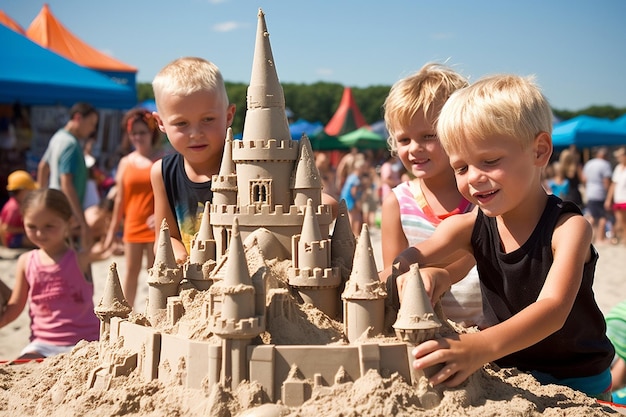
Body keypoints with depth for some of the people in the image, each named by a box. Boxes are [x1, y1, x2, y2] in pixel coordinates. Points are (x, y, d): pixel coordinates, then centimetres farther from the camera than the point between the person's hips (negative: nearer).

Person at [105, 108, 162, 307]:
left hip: (155, 226, -2)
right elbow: (120, 199, 8)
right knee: (131, 270, 9)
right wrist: (112, 229, 8)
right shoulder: (126, 163, 6)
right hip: (132, 224, 2)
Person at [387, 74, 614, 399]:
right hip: (508, 374, 4)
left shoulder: (568, 227, -19)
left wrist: (481, 347, -50)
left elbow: (553, 308, -33)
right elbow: (408, 259, -15)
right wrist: (412, 275, -41)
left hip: (578, 381, -3)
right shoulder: (471, 226, -6)